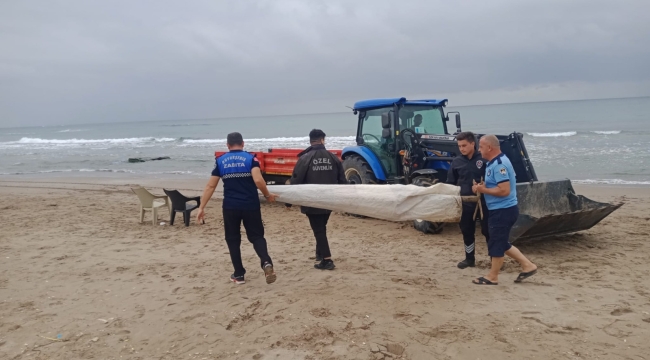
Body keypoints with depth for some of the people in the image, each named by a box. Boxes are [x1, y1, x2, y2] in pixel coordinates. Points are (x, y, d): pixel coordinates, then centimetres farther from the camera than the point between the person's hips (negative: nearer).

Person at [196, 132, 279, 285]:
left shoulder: (220, 161, 4)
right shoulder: (250, 158, -2)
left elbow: (210, 186, 3)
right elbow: (258, 180, -17)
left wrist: (201, 207, 8)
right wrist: (268, 195, 0)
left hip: (230, 207, 1)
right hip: (251, 206, -1)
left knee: (233, 239, 15)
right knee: (257, 236, 10)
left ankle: (239, 275, 17)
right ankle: (266, 262, -15)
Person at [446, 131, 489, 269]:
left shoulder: (484, 159, -7)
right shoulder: (457, 162, 3)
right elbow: (451, 183, 10)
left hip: (483, 202, -3)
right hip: (465, 203, 3)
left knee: (487, 231, 4)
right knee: (467, 232, 12)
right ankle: (470, 258, 26)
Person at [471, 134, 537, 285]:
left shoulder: (499, 164, -22)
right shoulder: (495, 162, 11)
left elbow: (504, 190, -27)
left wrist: (482, 189, -17)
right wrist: (482, 187, 3)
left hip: (503, 210, -10)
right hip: (501, 210, 10)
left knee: (496, 243, 1)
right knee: (502, 243, 18)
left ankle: (492, 277, 13)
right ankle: (527, 266, 23)